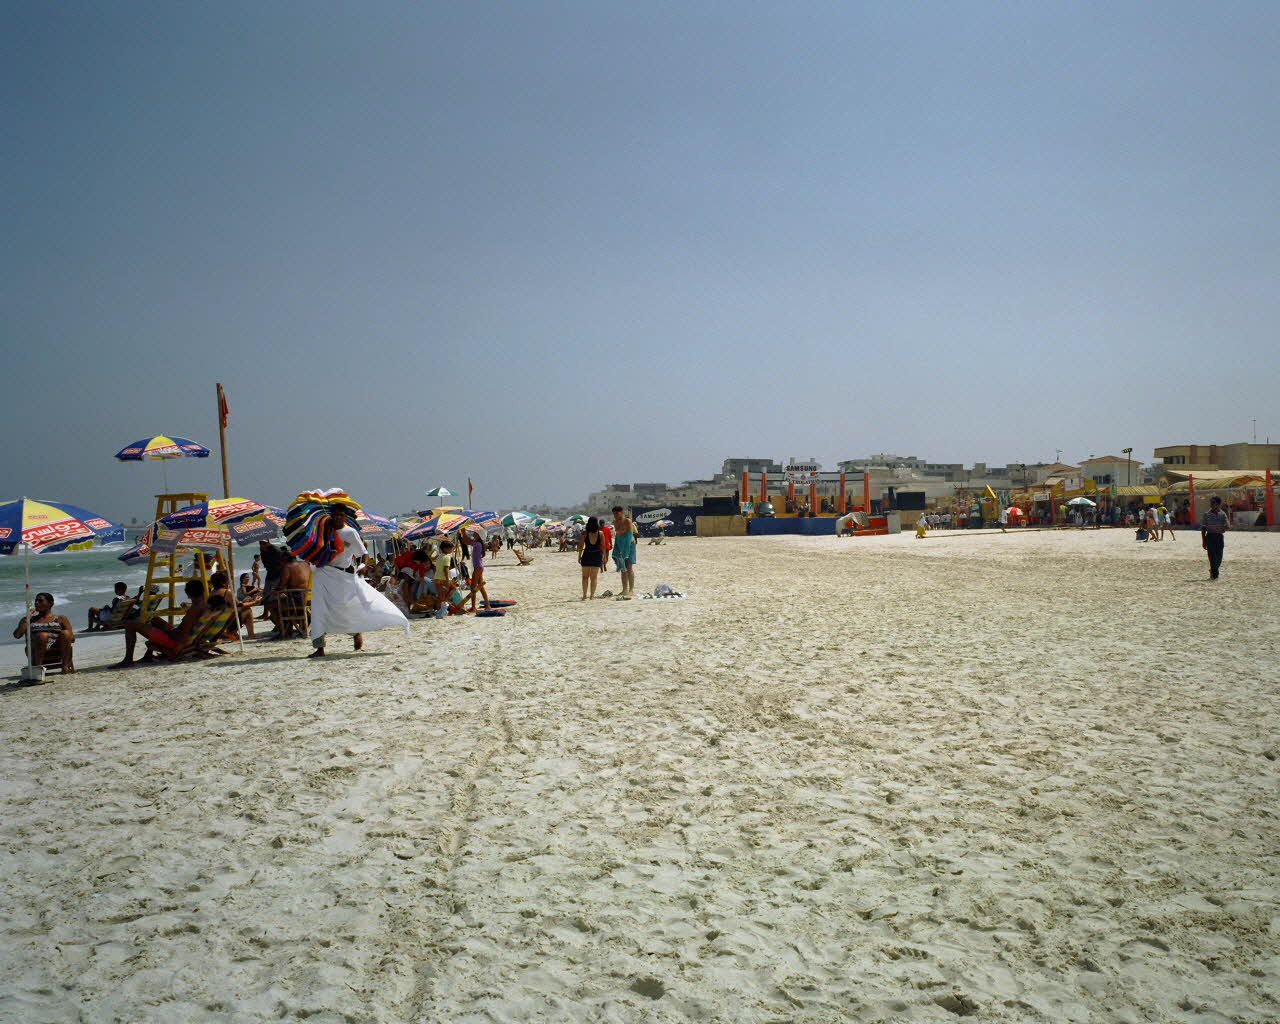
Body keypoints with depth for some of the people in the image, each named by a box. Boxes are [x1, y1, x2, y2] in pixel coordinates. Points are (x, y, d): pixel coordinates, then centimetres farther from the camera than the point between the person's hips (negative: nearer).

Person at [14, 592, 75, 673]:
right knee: (42, 635, -32)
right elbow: (17, 635, 6)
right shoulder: (30, 620, 23)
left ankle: (65, 667, -26)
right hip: (38, 655, 0)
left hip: (57, 654, 1)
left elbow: (72, 638, 10)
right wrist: (27, 618, 5)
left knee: (65, 633, -29)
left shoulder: (61, 619, 20)